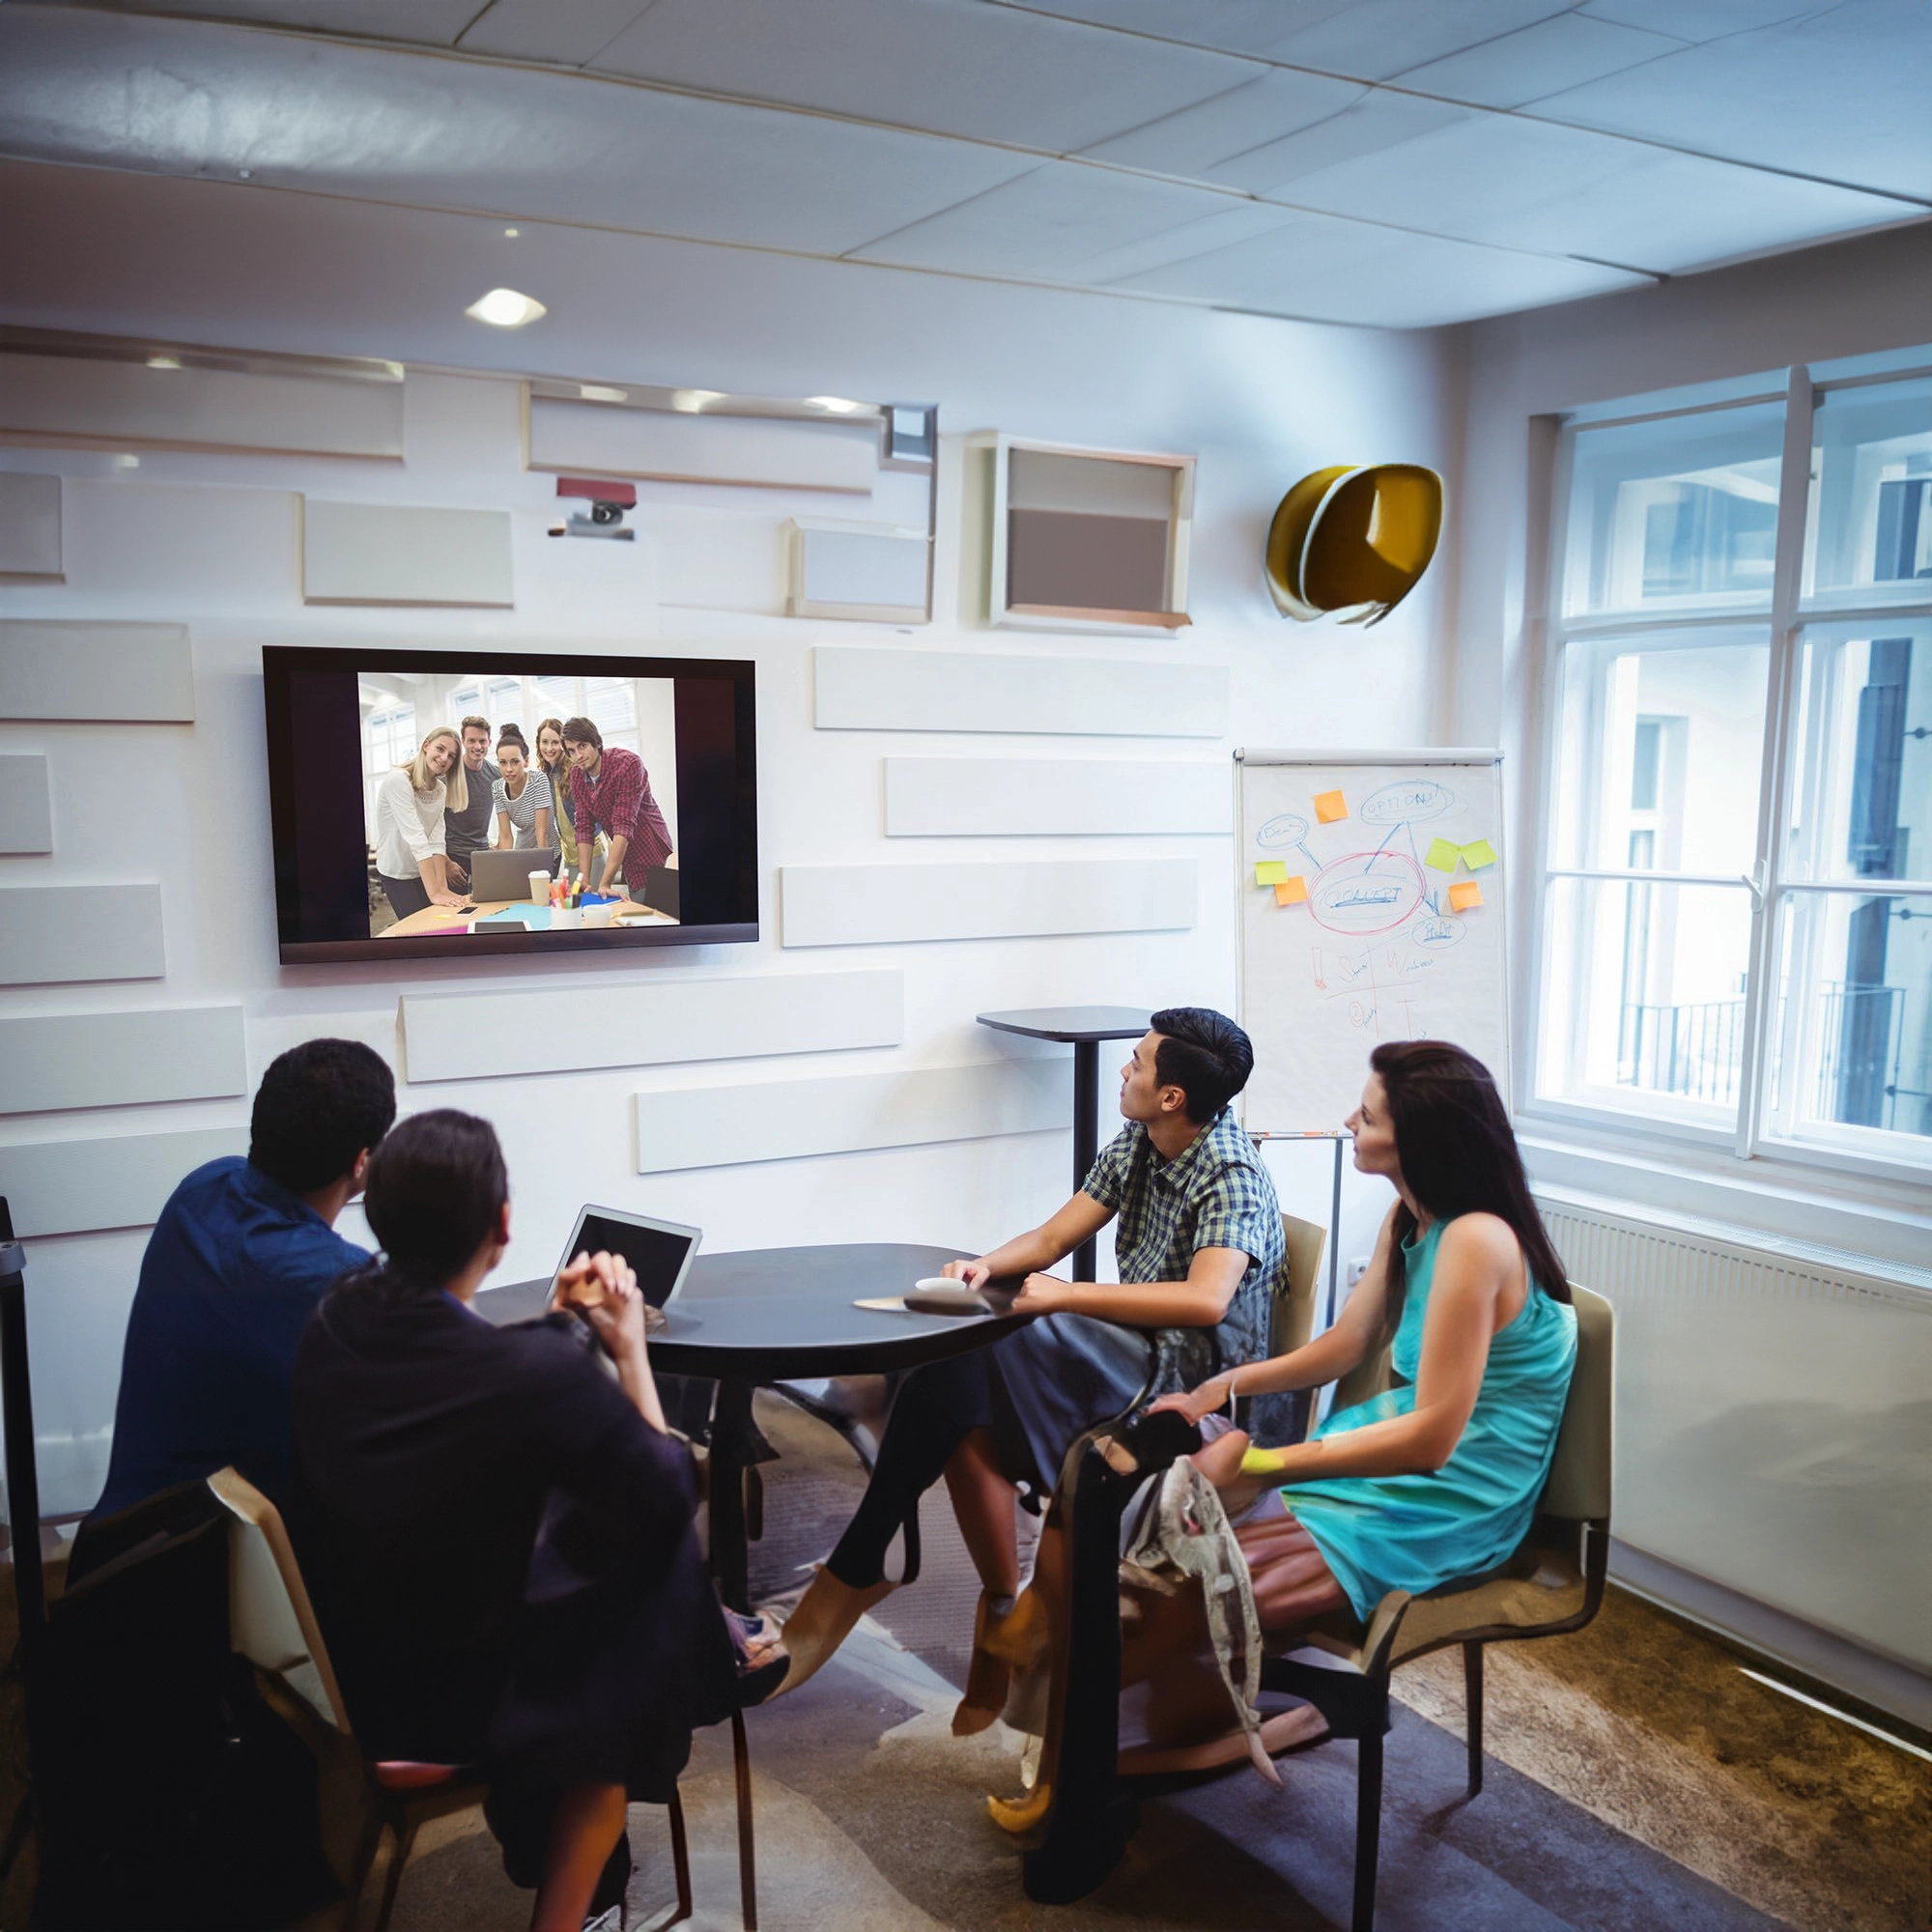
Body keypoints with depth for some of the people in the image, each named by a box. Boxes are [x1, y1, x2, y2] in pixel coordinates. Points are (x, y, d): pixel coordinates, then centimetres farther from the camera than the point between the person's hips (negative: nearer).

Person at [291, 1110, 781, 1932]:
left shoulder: (334, 1323, -10)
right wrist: (627, 1345, -5)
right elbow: (670, 1491, -13)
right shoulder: (539, 1374, -30)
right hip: (451, 1699, -6)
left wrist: (558, 1324, 9)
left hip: (341, 1664, 6)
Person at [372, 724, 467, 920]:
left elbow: (436, 840, -10)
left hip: (428, 870, 6)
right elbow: (416, 838, -31)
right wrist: (434, 893, -36)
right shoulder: (397, 780, -23)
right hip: (398, 875, -6)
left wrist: (443, 887, -23)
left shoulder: (440, 789, 1)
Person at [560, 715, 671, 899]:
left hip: (650, 855, -6)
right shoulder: (576, 774, -2)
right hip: (625, 861, 6)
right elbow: (584, 828, -1)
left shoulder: (628, 764, -23)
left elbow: (623, 827, -28)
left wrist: (604, 884, -32)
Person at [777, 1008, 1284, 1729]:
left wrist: (1066, 1296, -31)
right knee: (969, 1424, -19)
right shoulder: (1135, 1146, 8)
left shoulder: (1231, 1176, -16)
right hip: (1129, 1357, 8)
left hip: (1191, 1379, -8)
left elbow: (1205, 1300, -33)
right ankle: (1005, 1622, -2)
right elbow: (1048, 1240, 8)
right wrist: (986, 1265, -14)